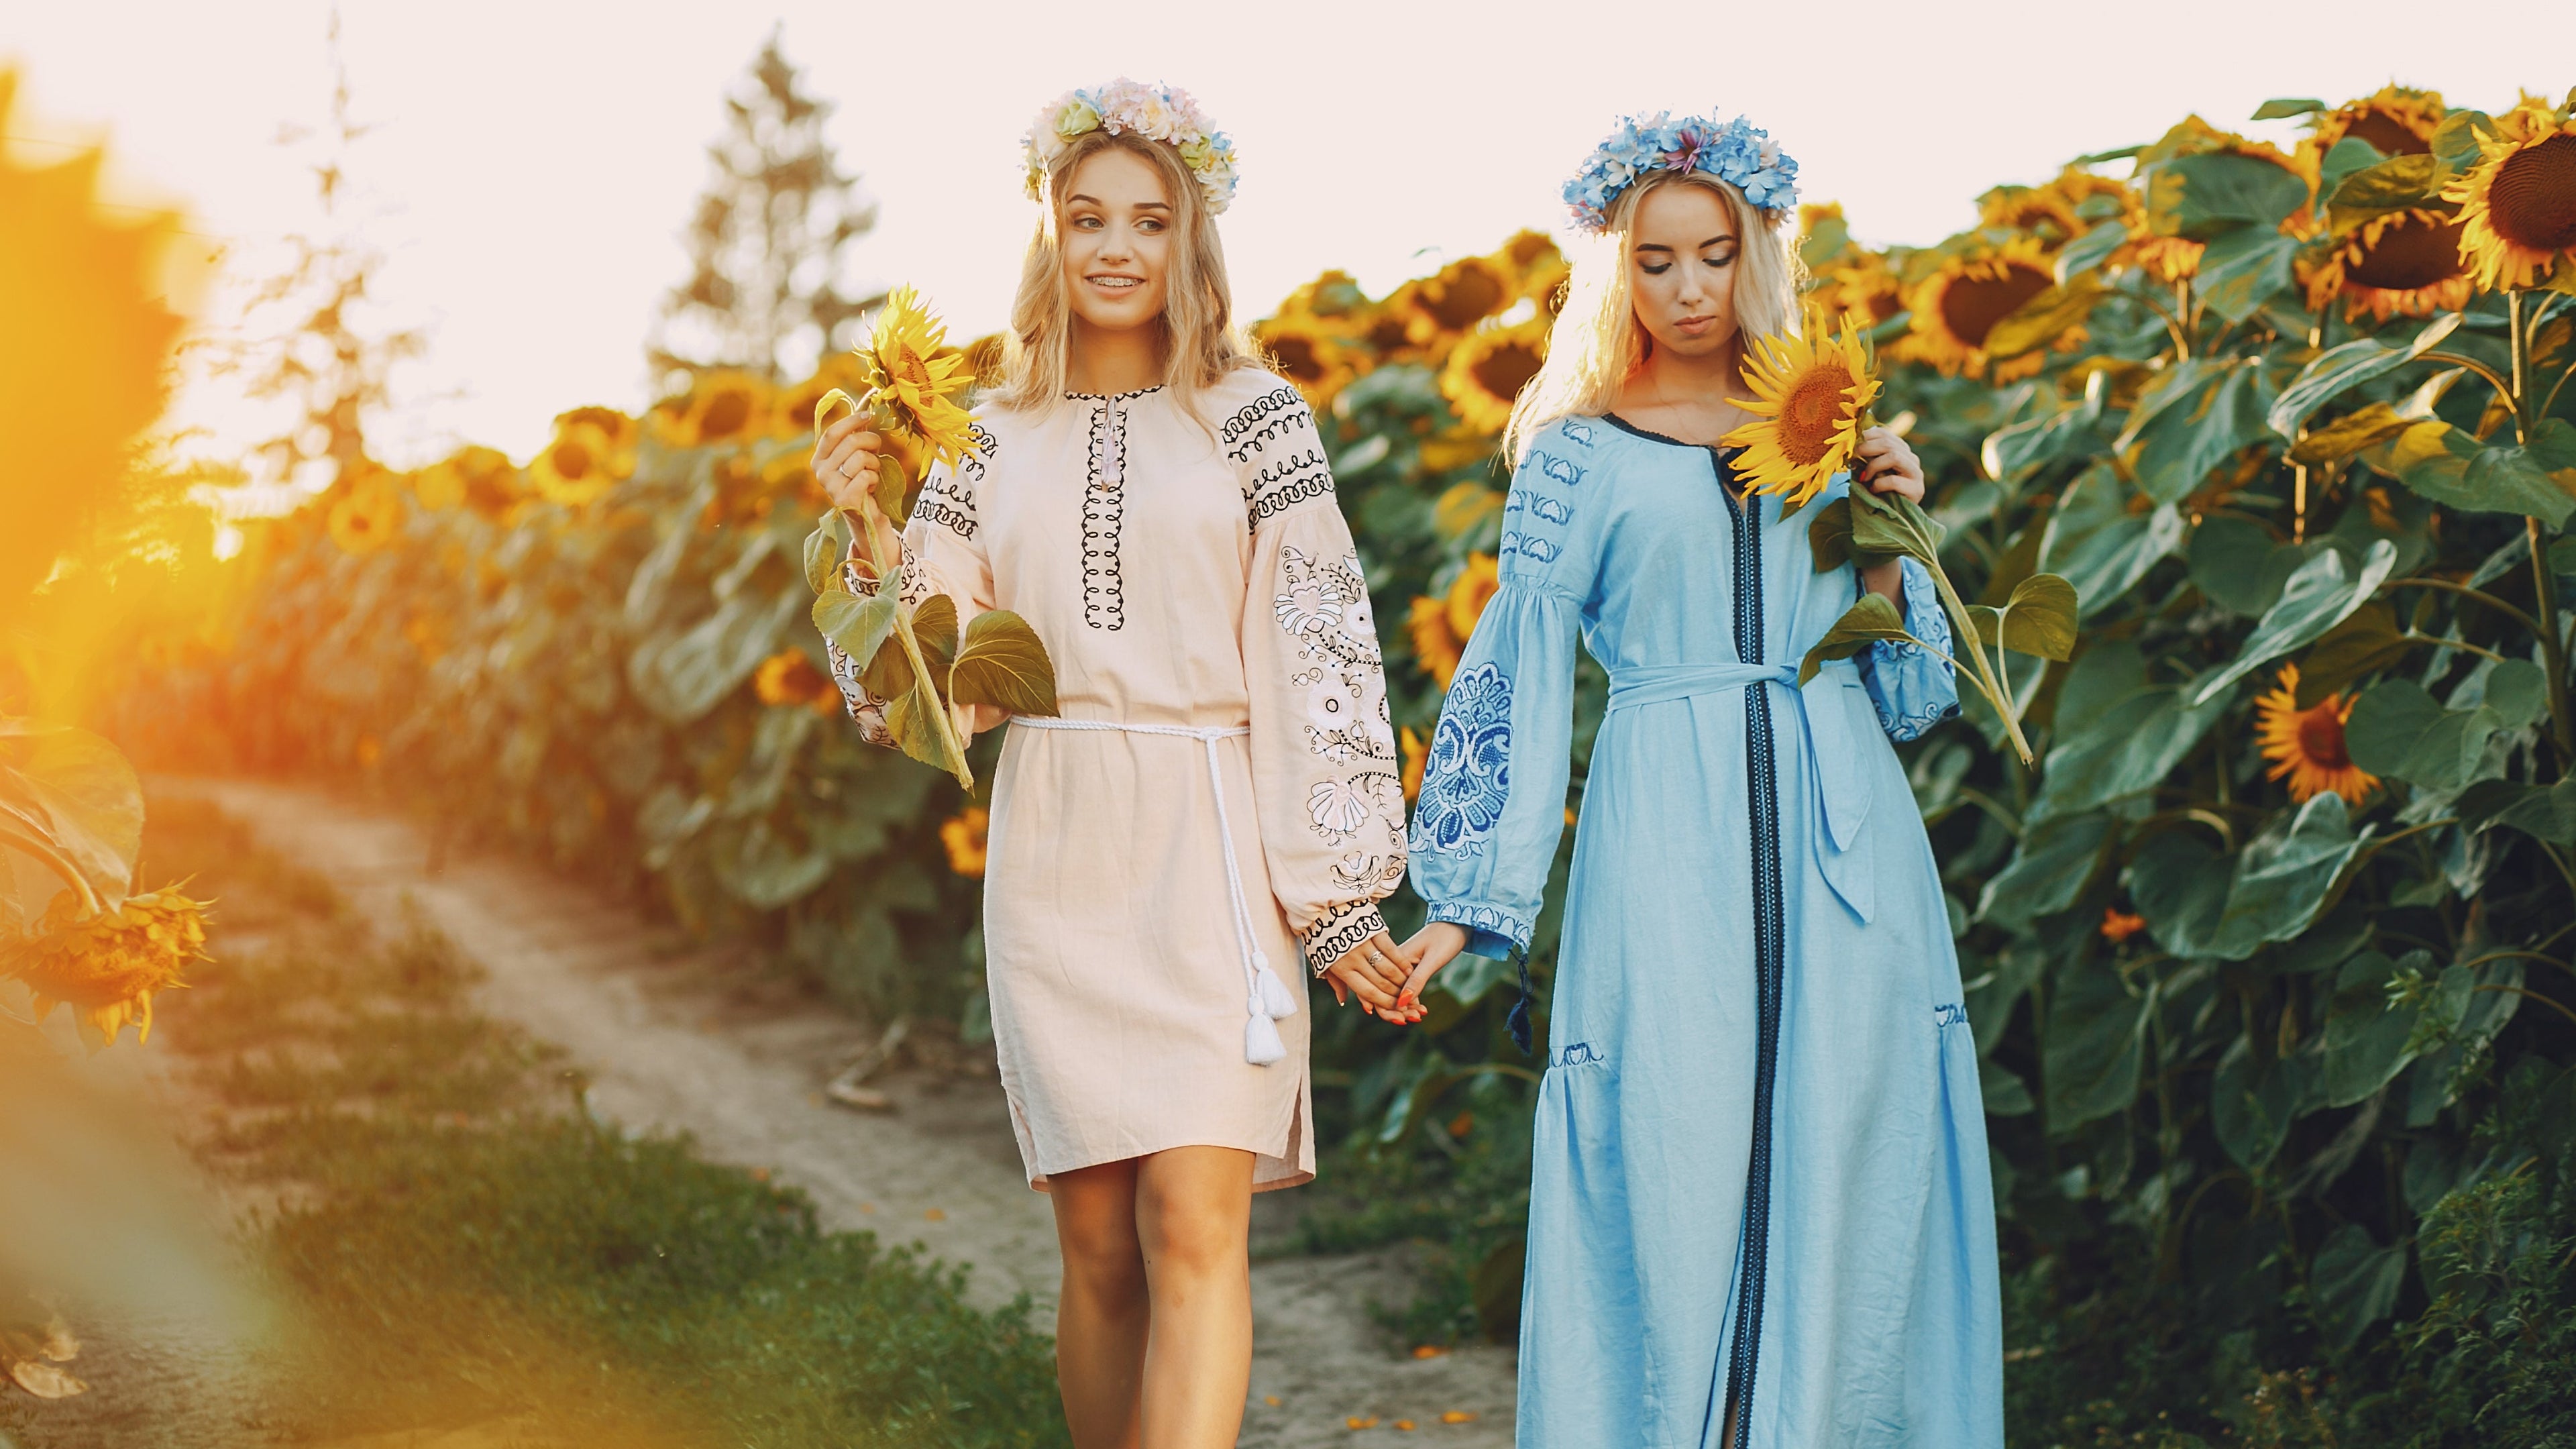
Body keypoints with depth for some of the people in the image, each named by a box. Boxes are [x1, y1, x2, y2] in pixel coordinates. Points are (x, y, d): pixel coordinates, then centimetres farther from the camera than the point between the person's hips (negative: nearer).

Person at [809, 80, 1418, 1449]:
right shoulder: (993, 442, 10)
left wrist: (1338, 889, -6)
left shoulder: (1254, 419, 2)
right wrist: (869, 537, -7)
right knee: (1099, 1247, 6)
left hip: (1210, 848, -3)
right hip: (1053, 859, 3)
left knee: (1195, 1226, -12)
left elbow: (1325, 657, -1)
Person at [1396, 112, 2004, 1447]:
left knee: (1845, 1171, -1)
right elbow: (1519, 682, 3)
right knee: (1671, 1164, -5)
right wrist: (1471, 897, -4)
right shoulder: (1578, 455, 8)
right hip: (1669, 852, -2)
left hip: (1841, 840, 3)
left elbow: (1911, 697, 15)